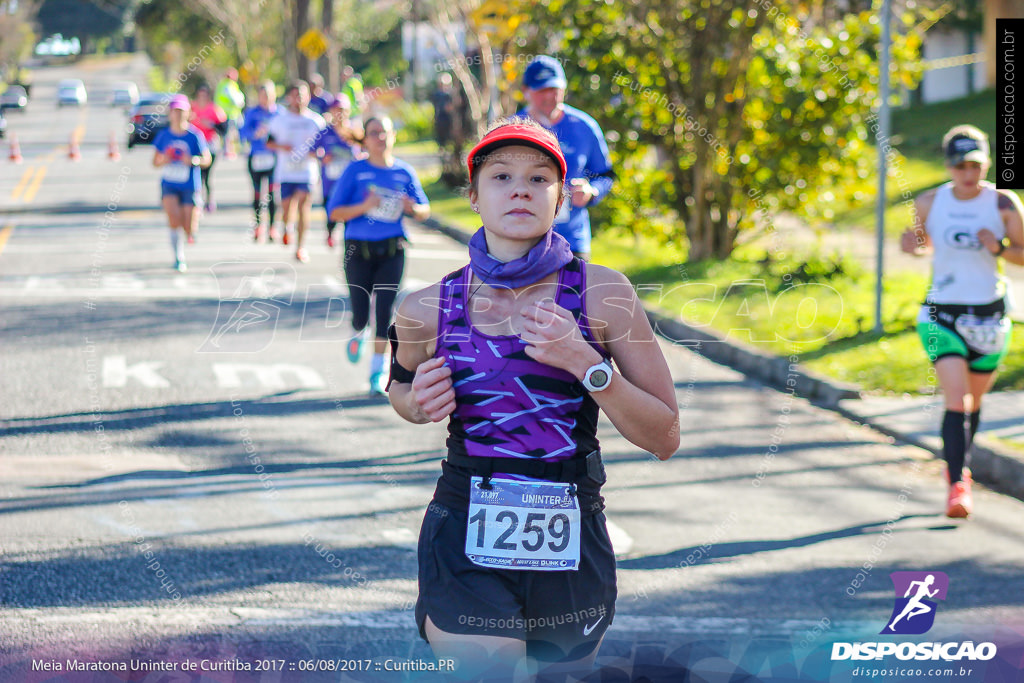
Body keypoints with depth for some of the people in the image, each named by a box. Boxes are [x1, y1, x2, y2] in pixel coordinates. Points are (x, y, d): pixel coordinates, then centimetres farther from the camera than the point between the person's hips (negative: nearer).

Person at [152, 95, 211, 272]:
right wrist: (162, 160, -14)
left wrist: (193, 160, -25)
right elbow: (155, 161, 10)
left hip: (189, 187, -1)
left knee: (189, 230, 0)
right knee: (173, 218, -20)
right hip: (169, 185, 1)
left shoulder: (195, 135, -7)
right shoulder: (163, 136, 1)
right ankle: (179, 259, -9)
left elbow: (207, 159, -5)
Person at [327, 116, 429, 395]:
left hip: (392, 251, 1)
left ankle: (377, 371, 4)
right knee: (360, 313, 1)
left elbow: (424, 212, 11)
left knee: (384, 310, -6)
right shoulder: (355, 171, -2)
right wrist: (364, 206, -21)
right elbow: (334, 212, -5)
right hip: (358, 250, -1)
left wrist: (412, 208, -12)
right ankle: (357, 335, 38)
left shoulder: (404, 172, 4)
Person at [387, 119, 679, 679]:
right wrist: (417, 403, -1)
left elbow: (664, 439, -3)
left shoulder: (602, 294, -4)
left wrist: (586, 363, -16)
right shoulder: (427, 309, 0)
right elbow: (399, 387, 22)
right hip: (465, 546, -1)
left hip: (571, 549, 1)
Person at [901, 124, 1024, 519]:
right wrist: (913, 246, -7)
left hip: (988, 316, 1)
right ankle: (958, 484, -19)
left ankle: (959, 467, 40)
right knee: (956, 400, -17)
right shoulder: (929, 203, -2)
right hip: (942, 315, -1)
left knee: (974, 402, 15)